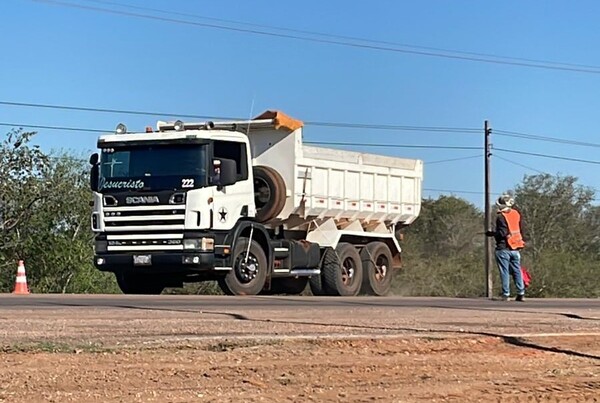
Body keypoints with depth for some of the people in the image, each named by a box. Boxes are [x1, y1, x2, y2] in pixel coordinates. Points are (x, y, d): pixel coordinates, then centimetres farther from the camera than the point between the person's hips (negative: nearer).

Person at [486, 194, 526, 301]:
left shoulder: (501, 217, -13)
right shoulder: (516, 214, 9)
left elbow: (502, 233, -18)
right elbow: (521, 229, 15)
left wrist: (491, 233, -3)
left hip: (504, 248, -6)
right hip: (516, 248, 6)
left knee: (504, 271, -2)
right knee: (517, 271, 9)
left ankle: (506, 294, -4)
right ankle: (521, 294, 6)